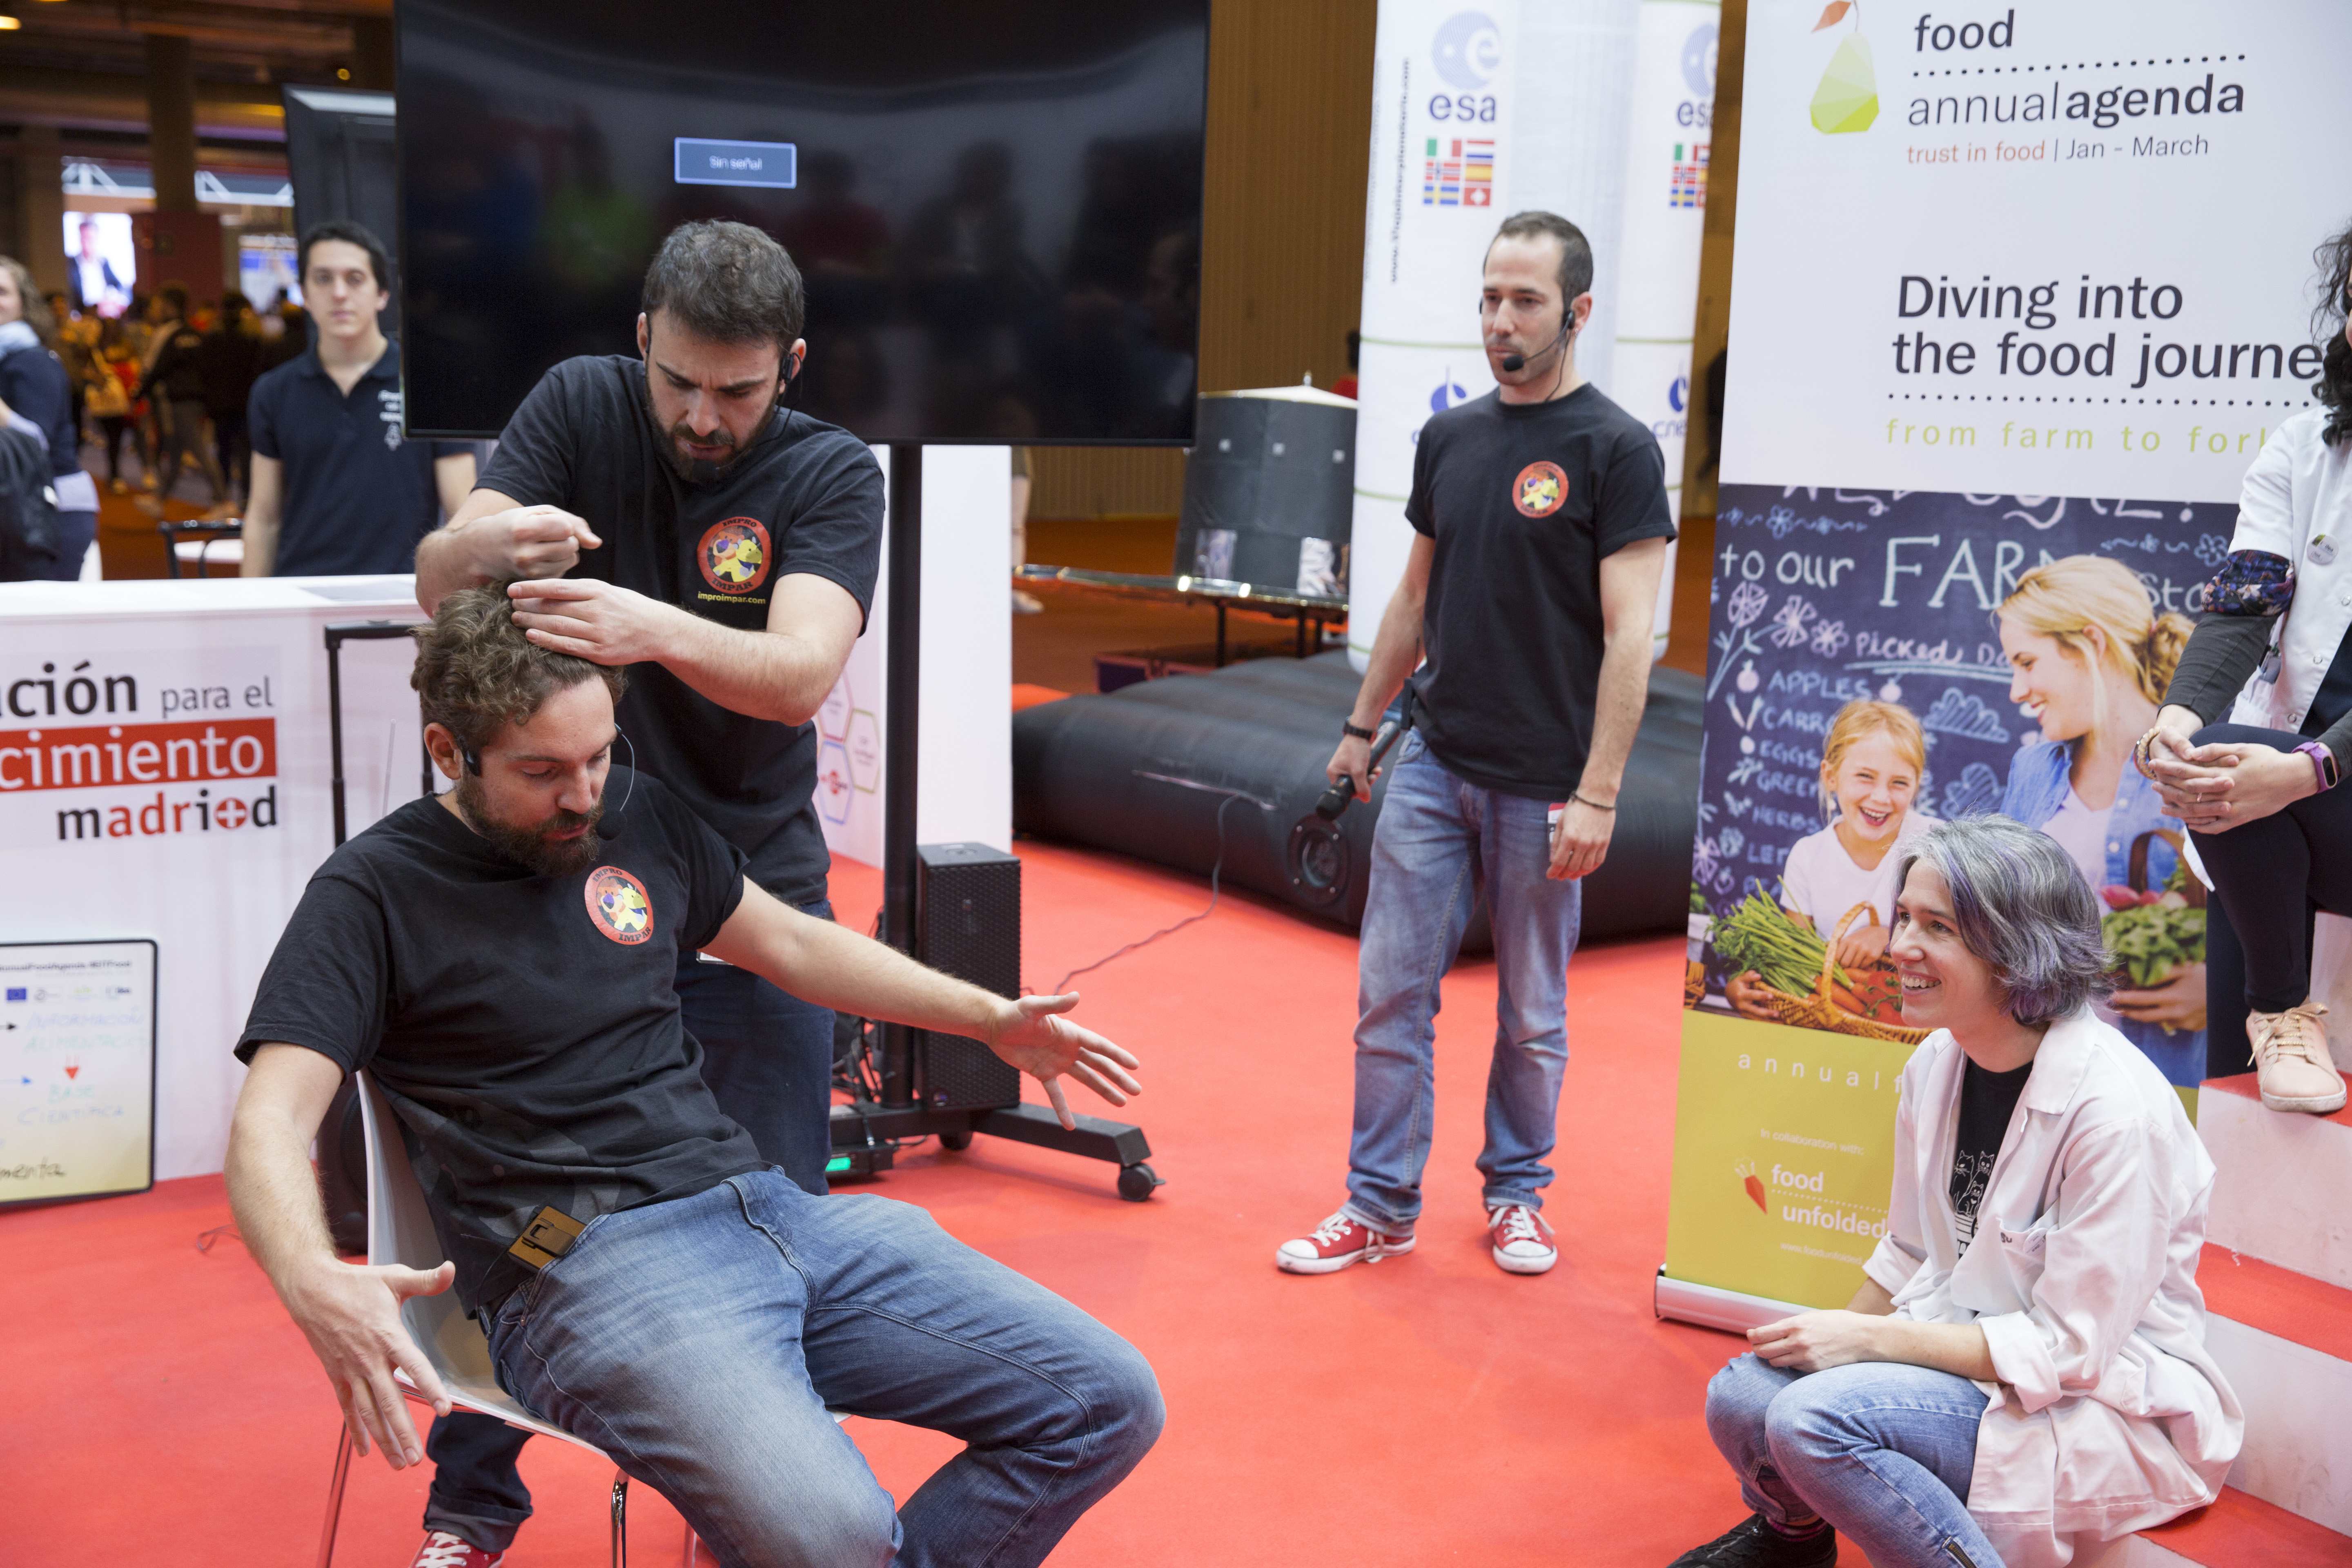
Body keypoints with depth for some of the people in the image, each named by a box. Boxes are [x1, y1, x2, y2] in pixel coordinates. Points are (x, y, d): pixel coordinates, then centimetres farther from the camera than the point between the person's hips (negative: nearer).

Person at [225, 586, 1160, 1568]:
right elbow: (270, 1123, -11)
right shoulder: (374, 894, -2)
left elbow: (791, 943, 28)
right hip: (585, 1264, -6)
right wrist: (313, 1283, -33)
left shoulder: (639, 817, 14)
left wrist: (990, 1019, 24)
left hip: (763, 1203, 6)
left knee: (1109, 1404, -5)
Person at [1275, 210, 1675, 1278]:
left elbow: (1629, 634, -12)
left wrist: (1596, 794, -17)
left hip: (1541, 785, -5)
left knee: (1532, 1013, 9)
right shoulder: (1449, 438, 10)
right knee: (1391, 991, 4)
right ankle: (1381, 1206, 14)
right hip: (1432, 765, 5)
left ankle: (1516, 1193, 27)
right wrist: (1361, 727, 17)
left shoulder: (1615, 450, -8)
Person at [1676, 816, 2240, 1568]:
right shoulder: (1935, 1063, 0)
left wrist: (1868, 1339, -20)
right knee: (1742, 1396, -17)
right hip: (1962, 1349, 7)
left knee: (1814, 1419, -29)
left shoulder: (2115, 1109, -23)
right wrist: (1830, 1341, 0)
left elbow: (2068, 1347, -21)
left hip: (2109, 1406, -7)